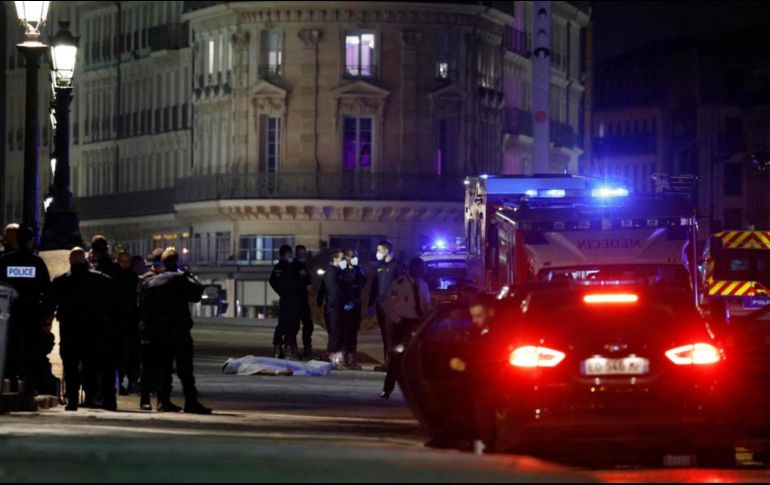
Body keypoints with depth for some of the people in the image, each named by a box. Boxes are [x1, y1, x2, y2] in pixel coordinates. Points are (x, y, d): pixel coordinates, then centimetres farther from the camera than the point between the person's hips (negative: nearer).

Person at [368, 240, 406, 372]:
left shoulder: (397, 265, -4)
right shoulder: (379, 266, 17)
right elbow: (374, 285, 19)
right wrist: (371, 303, 15)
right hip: (380, 304, 7)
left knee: (390, 333, -10)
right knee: (384, 333, 8)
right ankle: (387, 362, 12)